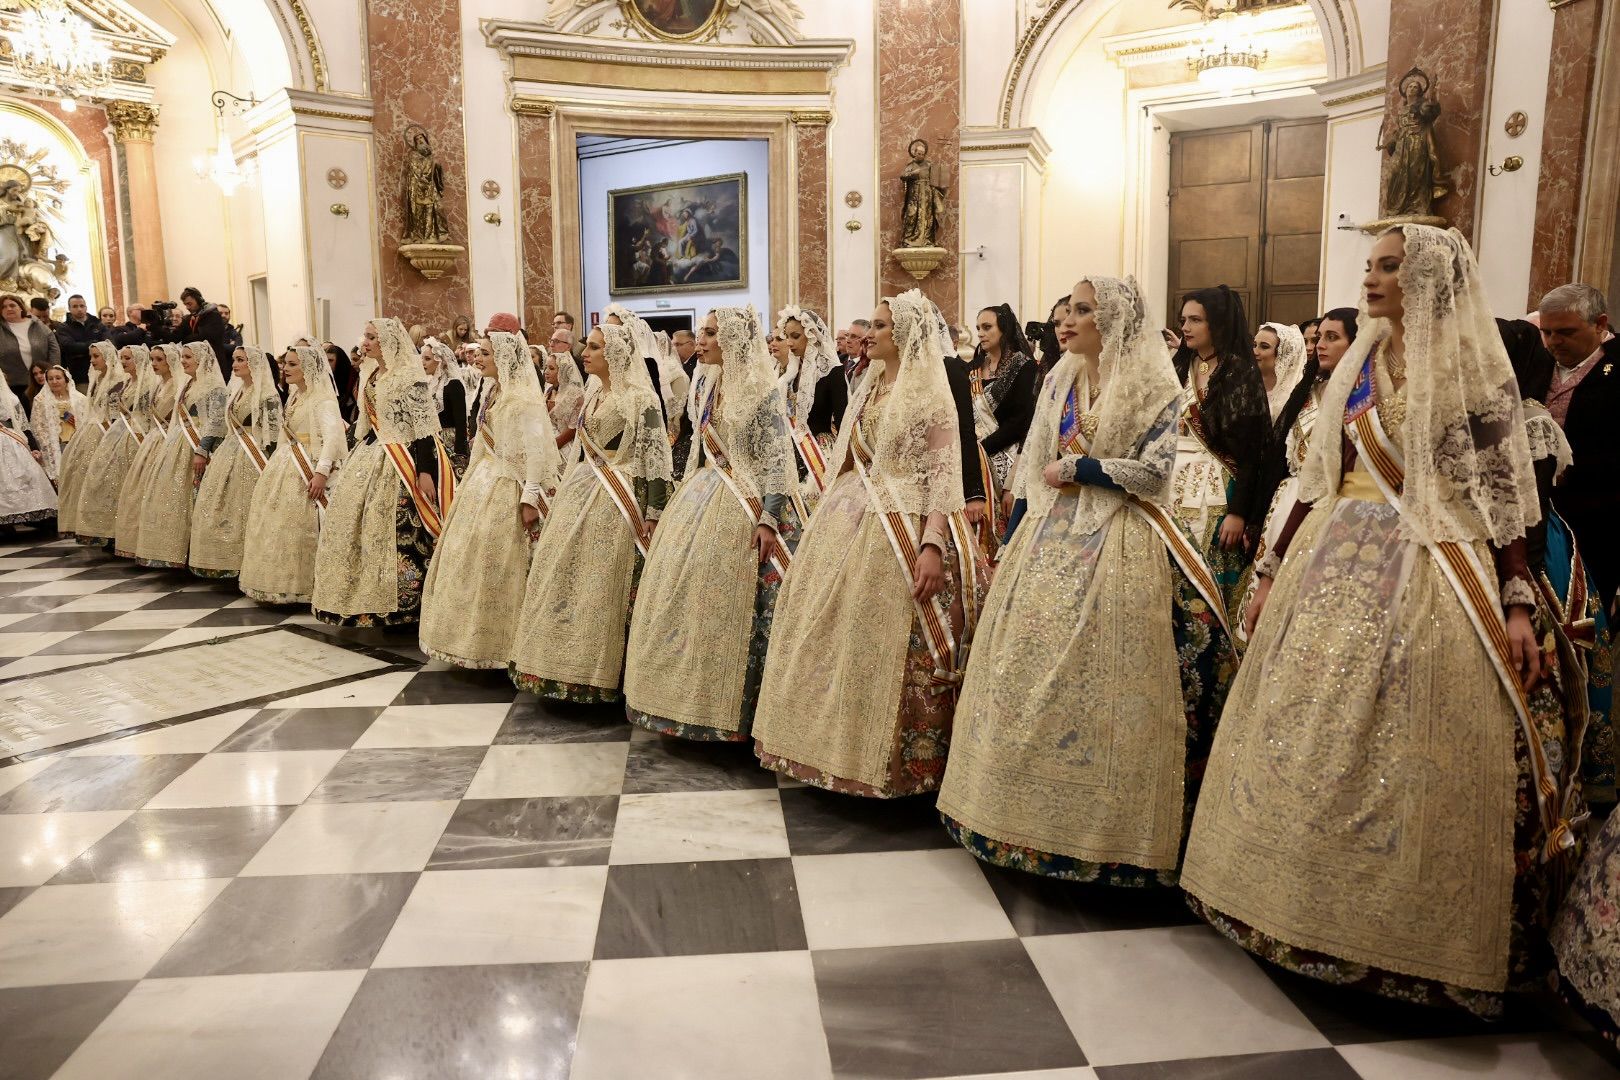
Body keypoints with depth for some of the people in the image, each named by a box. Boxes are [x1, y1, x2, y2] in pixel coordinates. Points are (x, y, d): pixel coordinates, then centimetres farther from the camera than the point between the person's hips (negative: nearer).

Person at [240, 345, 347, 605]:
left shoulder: (323, 398, -13)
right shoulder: (294, 396, 16)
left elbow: (333, 436, -24)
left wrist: (322, 472, -31)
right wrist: (277, 464, 17)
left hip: (304, 471, -9)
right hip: (282, 467, 9)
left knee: (297, 528, -8)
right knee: (273, 525, 11)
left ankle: (300, 588, 2)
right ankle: (276, 585, 21)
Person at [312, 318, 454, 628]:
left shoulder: (410, 376, -13)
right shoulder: (370, 374, 12)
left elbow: (424, 425, -18)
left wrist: (425, 471, -23)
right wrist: (358, 458, 21)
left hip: (402, 462, -9)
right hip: (372, 457, 9)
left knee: (401, 530, -6)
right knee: (354, 519, 10)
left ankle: (403, 604, 6)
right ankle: (364, 597, 21)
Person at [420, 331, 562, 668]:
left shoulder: (523, 398, -16)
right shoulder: (494, 393, 12)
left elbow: (536, 452, -21)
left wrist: (530, 500, -23)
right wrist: (471, 484, 18)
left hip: (505, 491, -10)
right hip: (482, 485, 10)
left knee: (494, 569, -3)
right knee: (467, 563, 14)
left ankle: (494, 646, 10)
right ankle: (472, 641, 25)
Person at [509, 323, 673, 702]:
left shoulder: (640, 397, -11)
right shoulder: (593, 394, 14)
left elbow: (656, 457, -14)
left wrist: (653, 516, -17)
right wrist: (568, 494, 23)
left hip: (615, 501, -8)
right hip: (580, 494, 8)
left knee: (600, 583, -4)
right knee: (564, 579, 8)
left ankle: (597, 674, 8)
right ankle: (566, 666, 19)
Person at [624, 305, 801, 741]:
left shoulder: (763, 388, -11)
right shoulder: (706, 383, 12)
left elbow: (777, 457, -15)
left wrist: (769, 519, -21)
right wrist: (685, 497, 20)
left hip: (741, 507, -8)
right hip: (701, 498, 8)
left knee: (724, 601, -4)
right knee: (683, 593, 8)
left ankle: (728, 708, 9)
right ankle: (687, 699, 21)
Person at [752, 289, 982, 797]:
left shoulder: (930, 392, -6)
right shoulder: (869, 386, 16)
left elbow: (944, 473, -13)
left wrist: (933, 545, -22)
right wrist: (828, 518, 18)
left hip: (902, 527, -8)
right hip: (851, 521, 8)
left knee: (884, 642, -5)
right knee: (834, 634, 9)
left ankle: (899, 760, 10)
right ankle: (838, 745, 24)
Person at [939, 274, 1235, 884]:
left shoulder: (1154, 388, -3)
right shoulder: (1059, 381, 13)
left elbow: (1153, 470, -12)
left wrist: (1076, 469, -8)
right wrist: (1013, 539, 11)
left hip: (1117, 548, -5)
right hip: (1052, 538, 5)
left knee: (1103, 682, -6)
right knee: (1031, 672, 4)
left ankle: (1105, 825, 8)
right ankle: (1030, 813, 18)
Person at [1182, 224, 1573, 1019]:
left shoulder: (1473, 370, -3)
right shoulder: (1358, 366, 11)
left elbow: (1501, 493, -6)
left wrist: (1517, 604, -12)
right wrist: (1275, 567, 12)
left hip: (1423, 569, -5)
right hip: (1336, 563, 5)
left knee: (1403, 748, -1)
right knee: (1310, 731, 9)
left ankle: (1407, 930, 17)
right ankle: (1305, 901, 26)